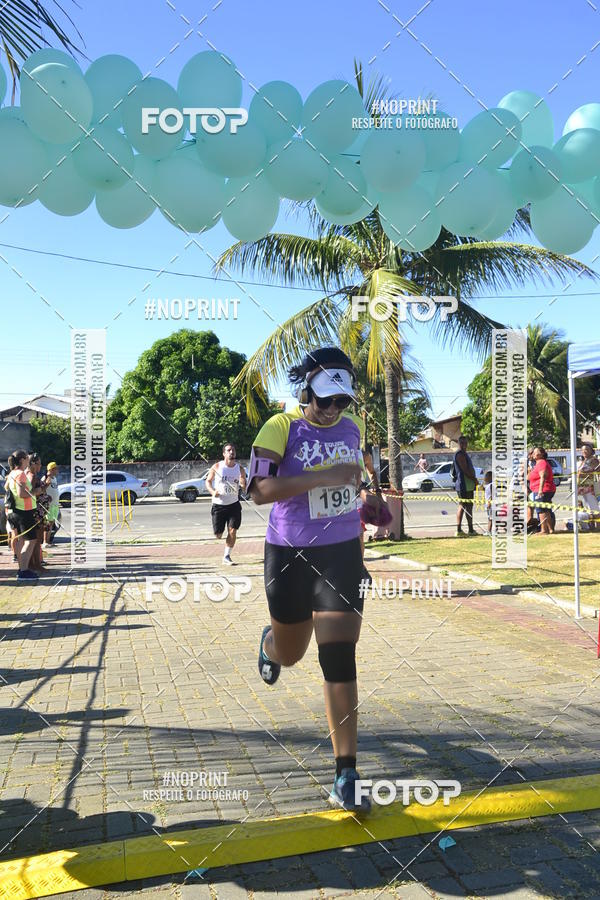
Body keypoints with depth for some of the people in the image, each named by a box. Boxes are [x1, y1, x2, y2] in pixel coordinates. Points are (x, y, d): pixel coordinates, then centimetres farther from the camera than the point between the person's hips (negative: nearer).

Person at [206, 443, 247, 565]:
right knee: (218, 535, 2)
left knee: (232, 531, -10)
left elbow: (245, 488, 5)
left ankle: (226, 556, 4)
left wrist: (243, 484, -19)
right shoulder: (217, 467, -4)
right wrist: (212, 491, -13)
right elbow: (208, 481, 7)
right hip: (218, 504, -1)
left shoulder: (240, 469, 0)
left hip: (234, 505, 1)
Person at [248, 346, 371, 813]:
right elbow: (261, 490, -23)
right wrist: (325, 477, -28)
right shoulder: (280, 428, -11)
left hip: (342, 553, 2)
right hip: (289, 555, -2)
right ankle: (270, 641, 56)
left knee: (339, 657, -7)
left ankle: (346, 776, -2)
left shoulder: (352, 427, 5)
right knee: (290, 653, 15)